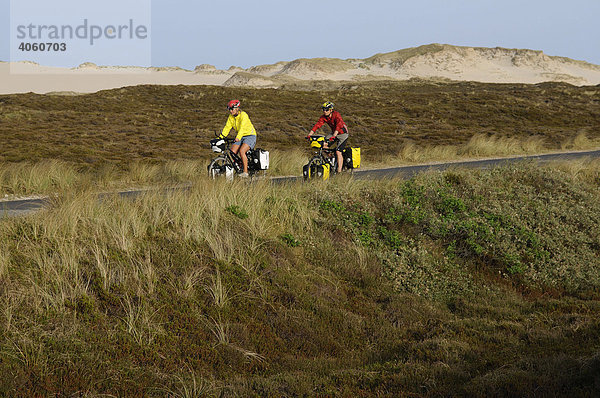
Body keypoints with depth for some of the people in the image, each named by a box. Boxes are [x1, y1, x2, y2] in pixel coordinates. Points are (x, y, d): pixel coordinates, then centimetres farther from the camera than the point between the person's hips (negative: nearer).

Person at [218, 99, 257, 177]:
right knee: (232, 152, -11)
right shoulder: (231, 117, 0)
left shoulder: (243, 115, -21)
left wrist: (238, 138, -48)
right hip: (241, 137, 7)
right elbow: (227, 128, -3)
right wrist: (220, 138, -15)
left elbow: (242, 128, -34)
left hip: (250, 136, -7)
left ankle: (245, 172, -23)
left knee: (241, 151, -27)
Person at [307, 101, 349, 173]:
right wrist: (309, 135, -30)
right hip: (333, 133, 6)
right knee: (323, 144, -15)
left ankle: (339, 171, -11)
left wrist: (333, 136, -54)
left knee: (338, 152, -17)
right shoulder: (323, 117, -9)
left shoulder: (336, 115, -27)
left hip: (342, 133, -6)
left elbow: (338, 126, -40)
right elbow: (317, 125, -17)